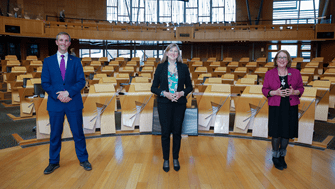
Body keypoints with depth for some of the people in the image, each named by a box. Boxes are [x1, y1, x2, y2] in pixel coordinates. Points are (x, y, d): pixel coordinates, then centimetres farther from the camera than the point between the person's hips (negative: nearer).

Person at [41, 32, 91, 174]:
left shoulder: (76, 61, 6)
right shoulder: (48, 61, 6)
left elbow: (81, 81, -2)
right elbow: (45, 83, 1)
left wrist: (68, 92, -16)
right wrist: (58, 96, -12)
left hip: (74, 103, 0)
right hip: (55, 103, 1)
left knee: (78, 133, 7)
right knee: (55, 134, 10)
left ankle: (83, 160, 22)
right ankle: (54, 162, 26)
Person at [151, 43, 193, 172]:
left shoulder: (183, 67, 5)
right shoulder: (161, 67, 2)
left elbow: (189, 86, 9)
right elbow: (154, 87, 2)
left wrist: (182, 93, -11)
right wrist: (165, 93, -15)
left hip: (179, 104, 1)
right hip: (164, 104, -1)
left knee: (177, 132, 8)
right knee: (165, 132, 5)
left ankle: (176, 159, 25)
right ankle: (166, 160, 21)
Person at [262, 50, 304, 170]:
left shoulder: (295, 73, 4)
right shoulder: (269, 74, 1)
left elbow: (301, 88, 8)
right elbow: (264, 90, 2)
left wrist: (294, 92, -14)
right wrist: (275, 92, -16)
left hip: (291, 107, 2)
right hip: (276, 107, -2)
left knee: (287, 133, 9)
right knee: (276, 133, 1)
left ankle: (282, 156, 30)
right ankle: (275, 157, 22)